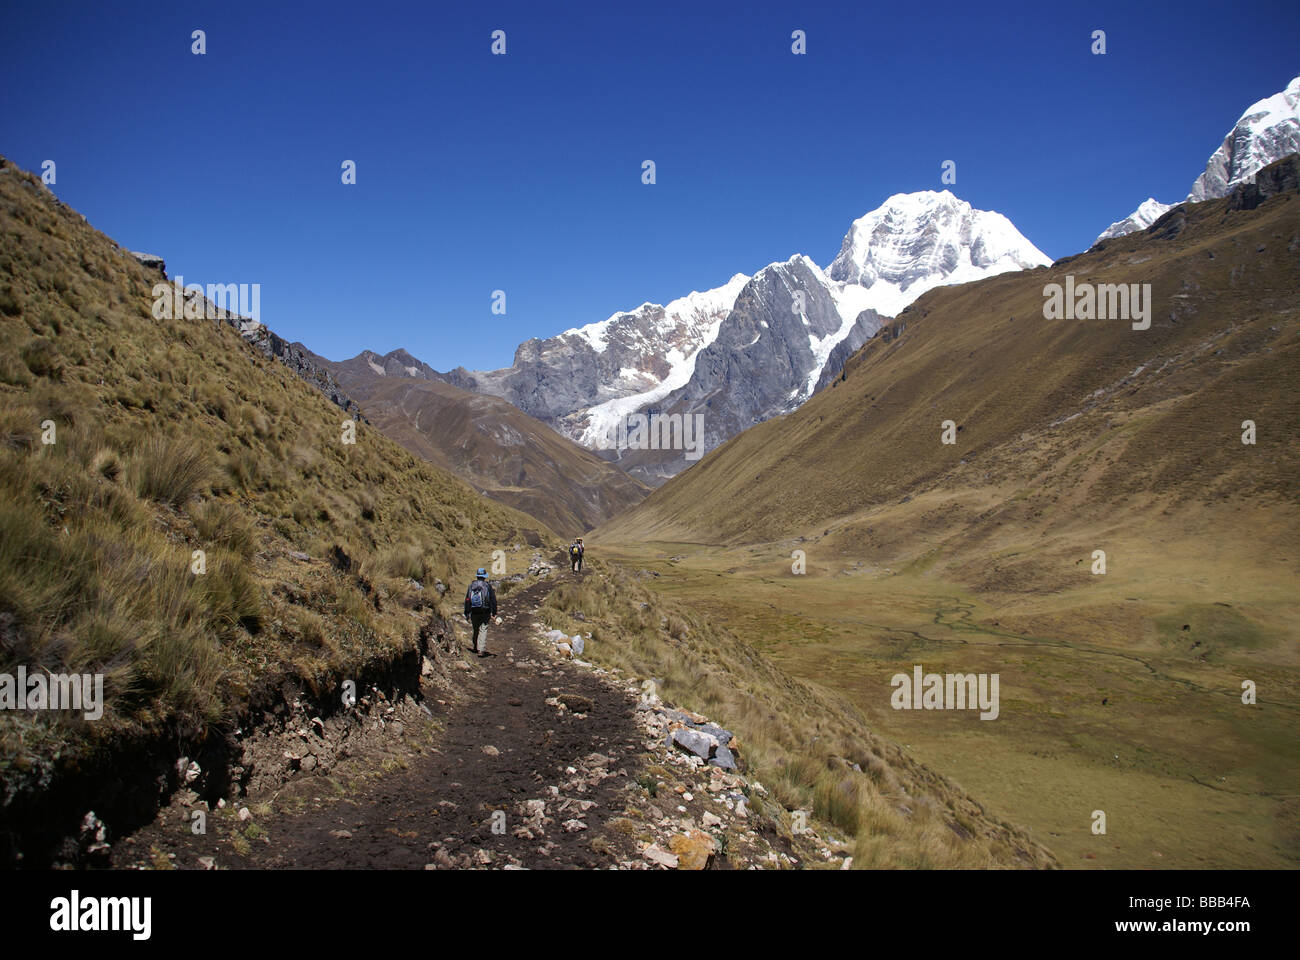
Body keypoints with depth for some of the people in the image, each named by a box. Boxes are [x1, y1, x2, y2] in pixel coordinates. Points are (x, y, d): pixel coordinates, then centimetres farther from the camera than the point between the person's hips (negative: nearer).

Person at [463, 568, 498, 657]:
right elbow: (493, 600, -4)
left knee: (474, 630, 17)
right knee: (483, 630, -4)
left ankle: (476, 647, 31)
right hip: (485, 612, -3)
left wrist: (466, 613, 8)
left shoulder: (471, 586, 3)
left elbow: (467, 600, 3)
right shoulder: (488, 586, -4)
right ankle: (481, 650, -13)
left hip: (473, 612, 3)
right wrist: (494, 612, 2)